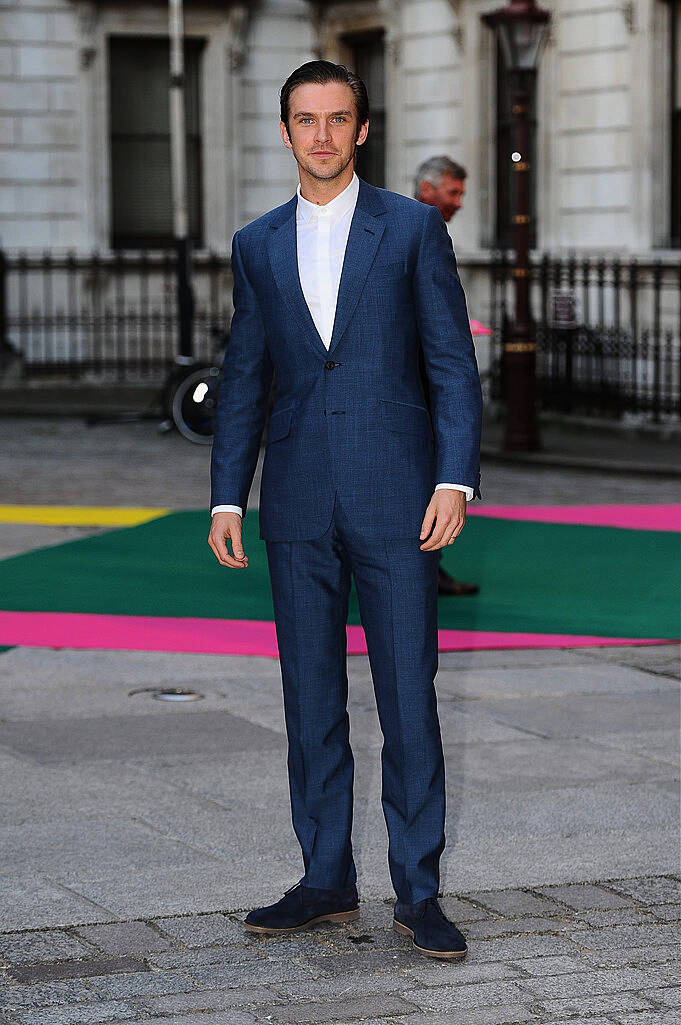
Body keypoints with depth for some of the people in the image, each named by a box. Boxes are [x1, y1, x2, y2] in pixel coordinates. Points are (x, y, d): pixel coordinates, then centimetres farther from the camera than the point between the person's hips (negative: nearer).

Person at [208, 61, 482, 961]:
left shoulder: (413, 228, 2)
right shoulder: (258, 245, 11)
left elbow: (454, 364, 0)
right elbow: (244, 379, 13)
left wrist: (455, 480, -10)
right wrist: (226, 498, 6)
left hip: (395, 495, -3)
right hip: (298, 503, 3)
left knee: (409, 693, -2)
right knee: (310, 696, 7)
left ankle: (418, 890, 5)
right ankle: (327, 880, 17)